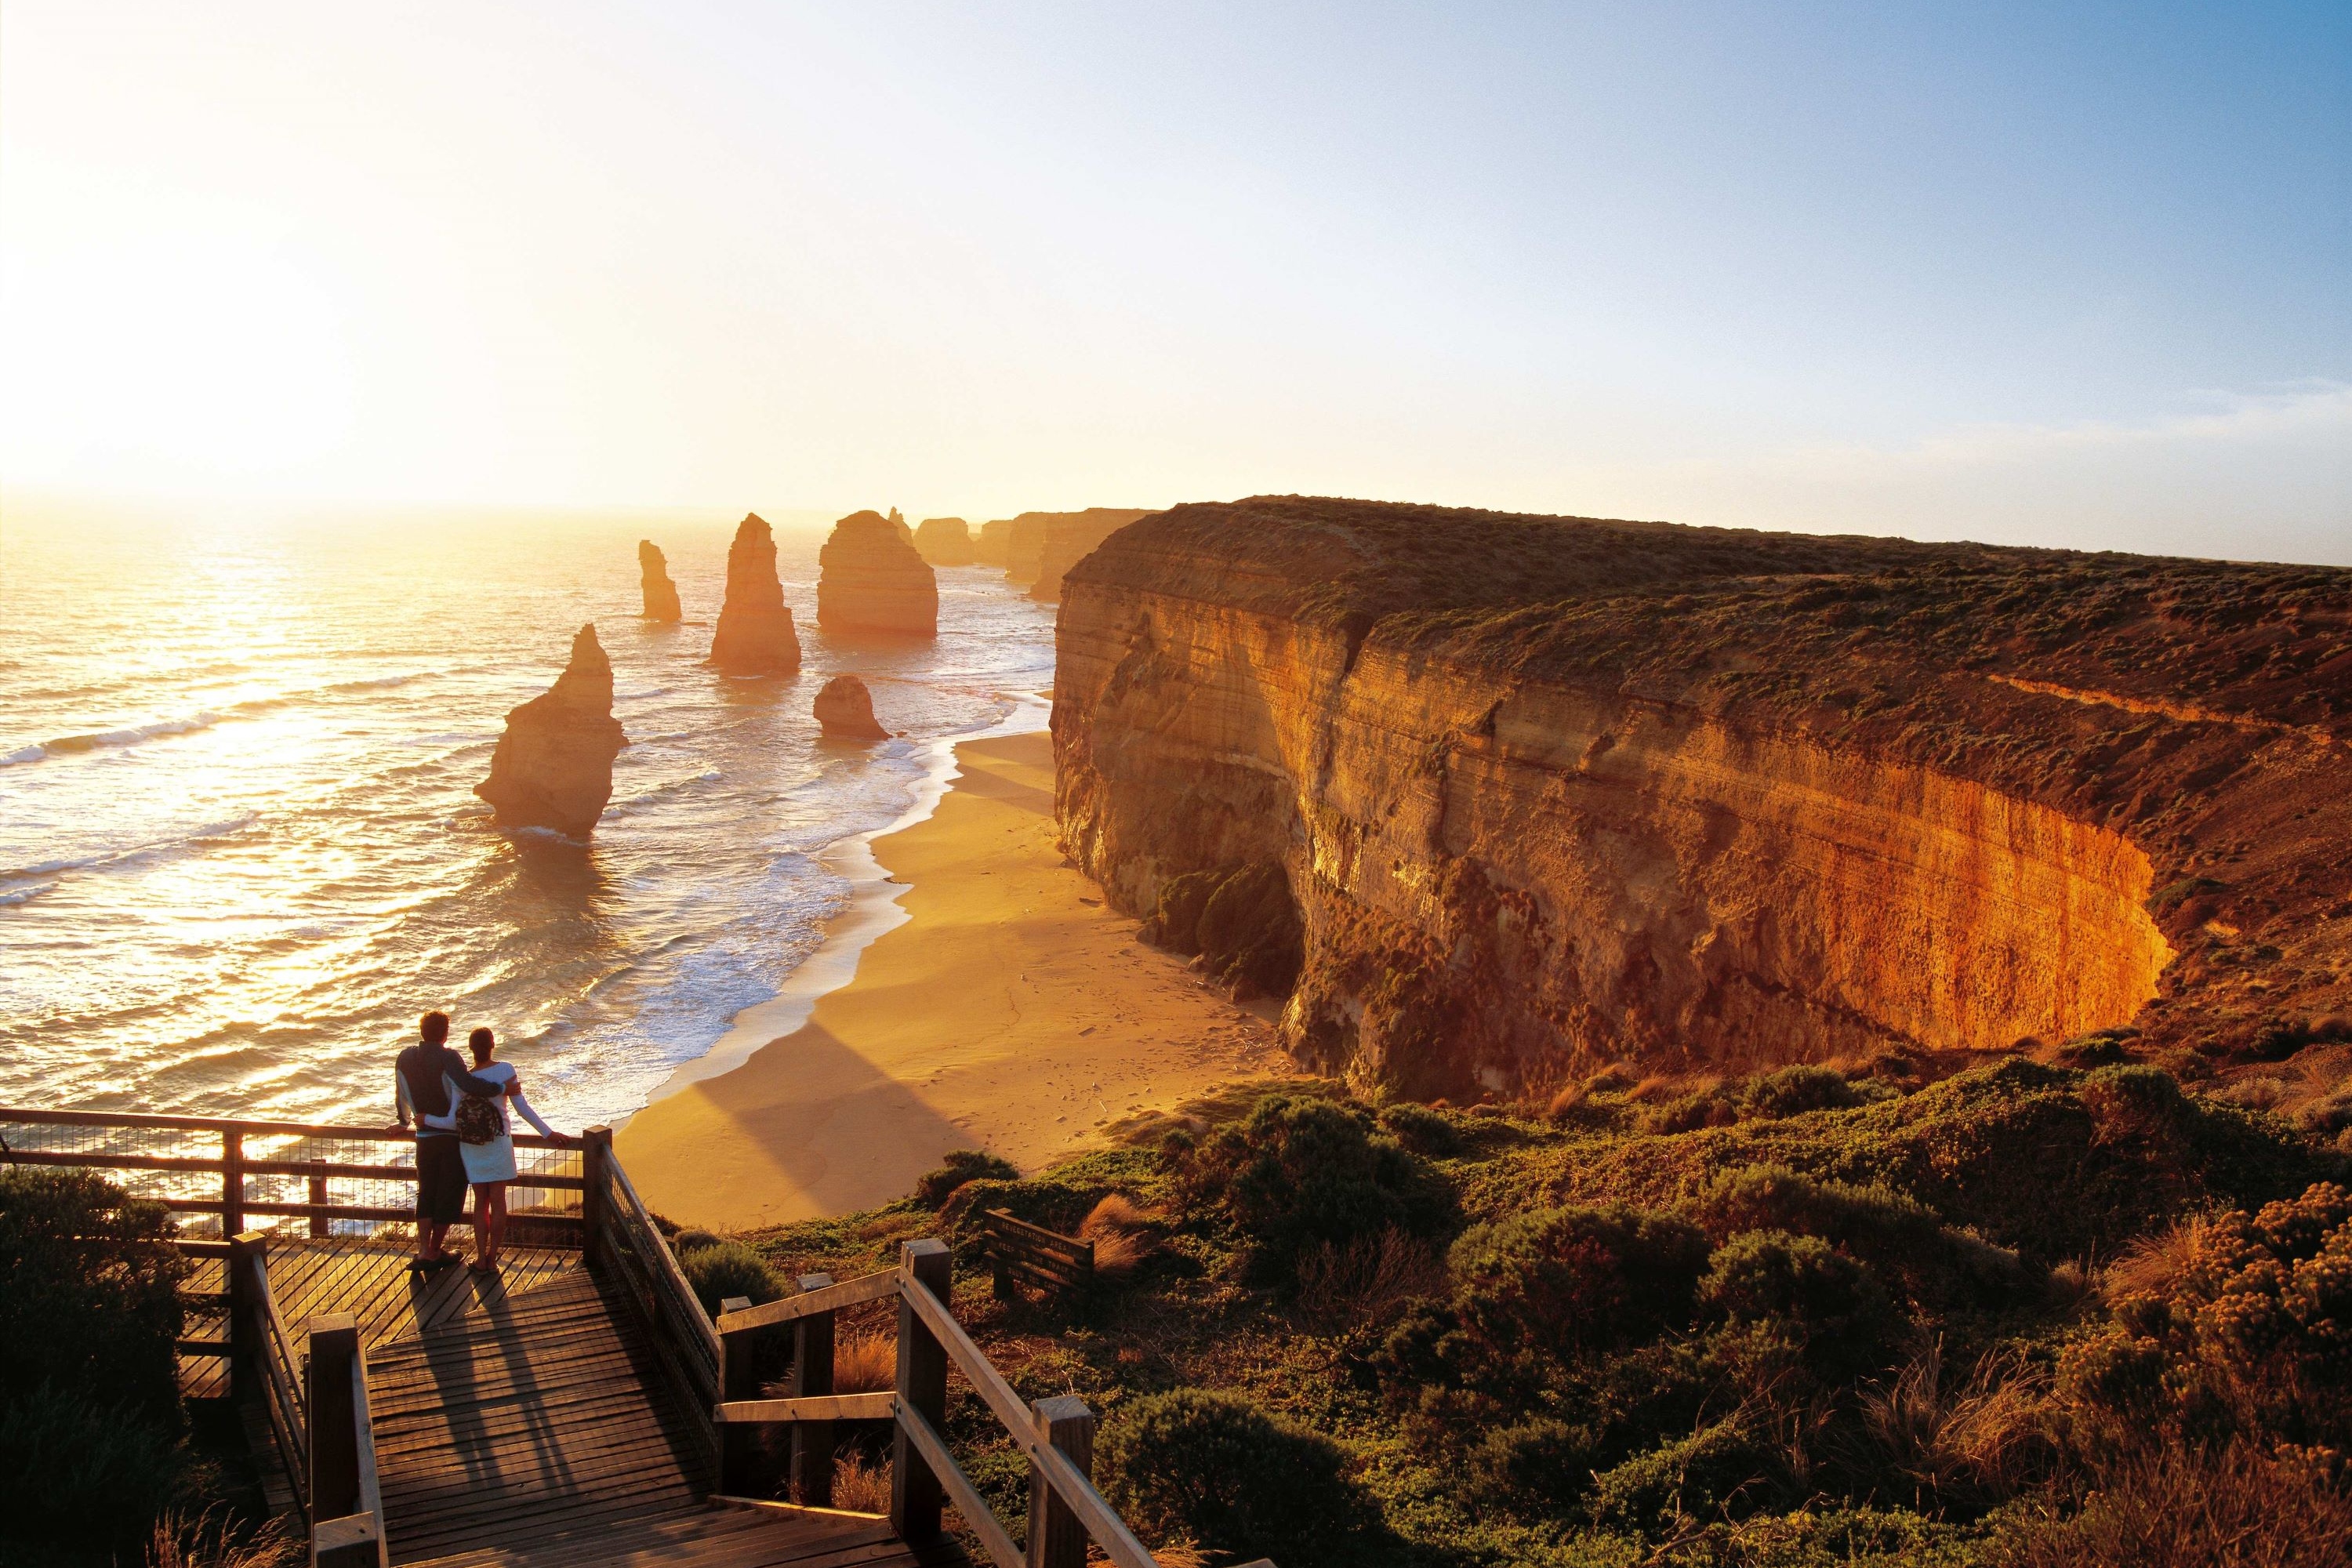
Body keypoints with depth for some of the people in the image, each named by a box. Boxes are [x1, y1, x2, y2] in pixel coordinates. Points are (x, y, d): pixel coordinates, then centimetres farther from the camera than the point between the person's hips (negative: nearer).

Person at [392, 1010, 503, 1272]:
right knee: (449, 1193, 7)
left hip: (424, 1136, 5)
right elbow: (469, 1085, -31)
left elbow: (401, 1096, 16)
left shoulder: (405, 1058, 3)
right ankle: (435, 1252, 11)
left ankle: (423, 1251, 4)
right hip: (452, 1136, -5)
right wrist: (502, 1088, -21)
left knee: (426, 1192, 14)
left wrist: (404, 1122, 33)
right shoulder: (448, 1058, -16)